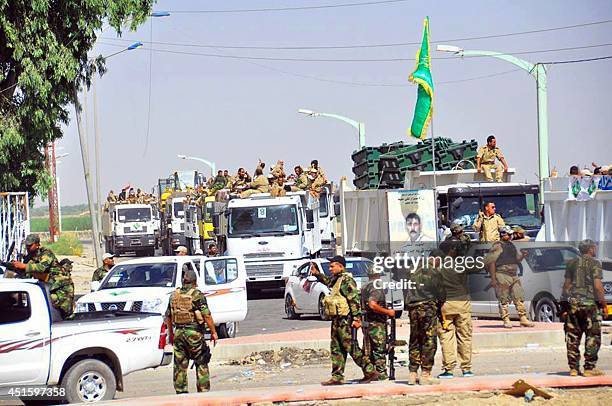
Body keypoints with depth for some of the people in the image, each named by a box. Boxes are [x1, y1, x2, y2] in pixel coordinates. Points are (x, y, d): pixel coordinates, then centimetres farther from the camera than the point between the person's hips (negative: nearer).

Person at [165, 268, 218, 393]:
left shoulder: (174, 295, 7)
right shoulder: (197, 295, -9)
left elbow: (168, 317, 13)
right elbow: (206, 315, -12)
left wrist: (171, 334, 24)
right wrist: (213, 332, -3)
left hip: (178, 333, 4)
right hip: (194, 333, -4)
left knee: (180, 365, 9)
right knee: (201, 364, 5)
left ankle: (181, 392, 9)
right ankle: (203, 391, 1)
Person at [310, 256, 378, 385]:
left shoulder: (346, 280, -13)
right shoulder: (336, 280, 17)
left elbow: (355, 300, -20)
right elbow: (328, 281, 43)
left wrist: (357, 318, -25)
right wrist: (317, 274, 34)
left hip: (345, 320, -10)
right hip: (337, 320, 10)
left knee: (351, 348, -9)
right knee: (336, 349, 9)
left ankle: (370, 372, -6)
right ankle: (337, 377, 12)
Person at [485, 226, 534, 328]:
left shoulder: (512, 245, 18)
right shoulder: (497, 246, -6)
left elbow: (517, 259, 28)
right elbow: (491, 262, -11)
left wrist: (523, 255, 4)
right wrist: (493, 278, -16)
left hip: (514, 276, 7)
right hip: (502, 276, -7)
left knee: (520, 298, 4)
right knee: (504, 300, -3)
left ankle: (523, 319, 9)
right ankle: (506, 321, 1)